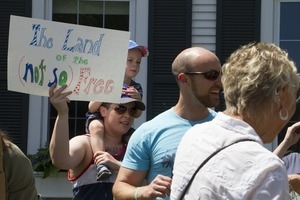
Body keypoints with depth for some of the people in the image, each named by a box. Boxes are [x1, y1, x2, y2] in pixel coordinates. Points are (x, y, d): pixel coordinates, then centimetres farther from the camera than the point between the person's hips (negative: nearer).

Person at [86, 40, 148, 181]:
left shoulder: (136, 88, 9)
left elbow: (137, 114, 4)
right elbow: (91, 107, -9)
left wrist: (138, 99, -16)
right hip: (99, 119, -5)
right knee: (96, 126, -37)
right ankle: (101, 165, -50)